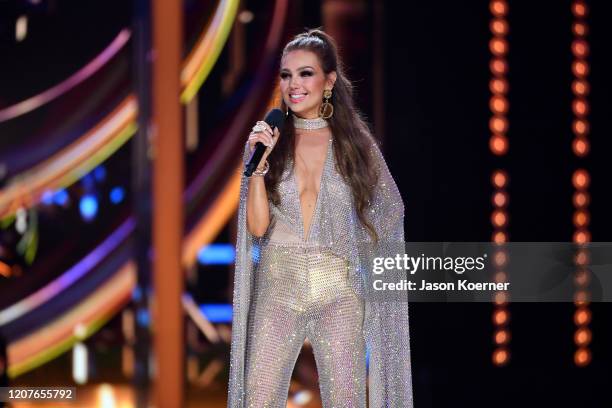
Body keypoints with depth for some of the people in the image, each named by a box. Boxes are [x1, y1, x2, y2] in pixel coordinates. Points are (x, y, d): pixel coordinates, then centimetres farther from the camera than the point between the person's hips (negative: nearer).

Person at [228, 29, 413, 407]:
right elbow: (257, 226, -5)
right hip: (278, 289, 0)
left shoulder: (356, 142, 3)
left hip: (339, 293, 0)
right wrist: (260, 162, -14)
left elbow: (387, 210, 14)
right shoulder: (265, 140, 2)